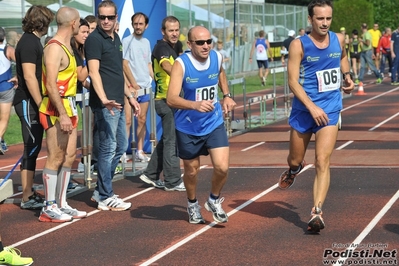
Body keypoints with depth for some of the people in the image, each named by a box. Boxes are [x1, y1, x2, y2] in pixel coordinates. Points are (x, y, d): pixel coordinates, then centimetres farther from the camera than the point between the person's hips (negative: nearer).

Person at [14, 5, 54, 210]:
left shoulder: (32, 41, 16)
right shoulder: (29, 43, -15)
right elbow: (29, 76, -21)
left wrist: (41, 103, 21)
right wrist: (41, 105, -21)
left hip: (32, 102, 10)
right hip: (28, 102, -10)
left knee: (33, 147, 13)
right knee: (32, 147, -8)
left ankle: (29, 192, 20)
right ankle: (27, 198, -5)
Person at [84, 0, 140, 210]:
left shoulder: (116, 39, 16)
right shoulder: (94, 39, -11)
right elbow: (94, 71, -22)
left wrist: (129, 96, 24)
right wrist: (104, 99, -34)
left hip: (117, 102, 9)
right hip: (105, 103, -9)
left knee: (121, 146, 14)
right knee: (108, 148, -6)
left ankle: (100, 190, 23)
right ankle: (105, 198, 2)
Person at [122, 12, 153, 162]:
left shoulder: (146, 42, 14)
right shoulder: (127, 41, -4)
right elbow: (124, 64, -9)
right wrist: (133, 84, -13)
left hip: (145, 87, 6)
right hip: (131, 87, -6)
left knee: (142, 120, 9)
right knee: (127, 120, -10)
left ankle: (140, 152, 15)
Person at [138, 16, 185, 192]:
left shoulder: (171, 48, 15)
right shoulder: (162, 47, -16)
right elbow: (167, 65, -38)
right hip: (166, 100, -10)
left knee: (166, 139, 16)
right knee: (172, 141, -5)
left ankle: (151, 175, 23)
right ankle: (172, 182, 0)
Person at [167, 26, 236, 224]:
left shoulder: (217, 58, -9)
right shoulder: (181, 64, -22)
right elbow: (171, 99, -34)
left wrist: (226, 95, 10)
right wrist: (195, 105, -49)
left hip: (214, 123, 2)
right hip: (188, 126, -2)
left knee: (222, 167, -11)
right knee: (191, 170, 13)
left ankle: (214, 200, 18)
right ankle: (193, 205, 41)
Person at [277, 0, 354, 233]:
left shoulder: (339, 39, 0)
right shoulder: (299, 45, -12)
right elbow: (293, 81, -17)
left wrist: (347, 75, 10)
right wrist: (312, 107, -26)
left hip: (330, 110, 1)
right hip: (304, 110, -1)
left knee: (322, 161, -13)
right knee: (295, 160, 14)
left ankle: (317, 213, -16)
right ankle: (294, 170, 52)